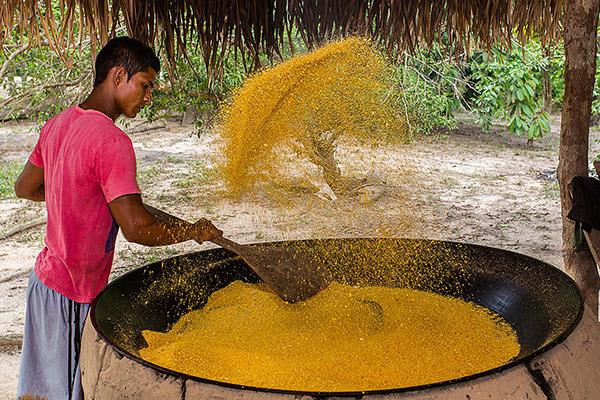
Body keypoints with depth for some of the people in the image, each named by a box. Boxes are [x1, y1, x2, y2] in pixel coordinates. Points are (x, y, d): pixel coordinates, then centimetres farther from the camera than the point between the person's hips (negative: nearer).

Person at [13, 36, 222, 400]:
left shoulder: (58, 125, 4)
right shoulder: (111, 141, -23)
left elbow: (24, 188, 18)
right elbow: (136, 228, -28)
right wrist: (194, 230, -14)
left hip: (47, 273, 9)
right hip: (73, 294, -9)